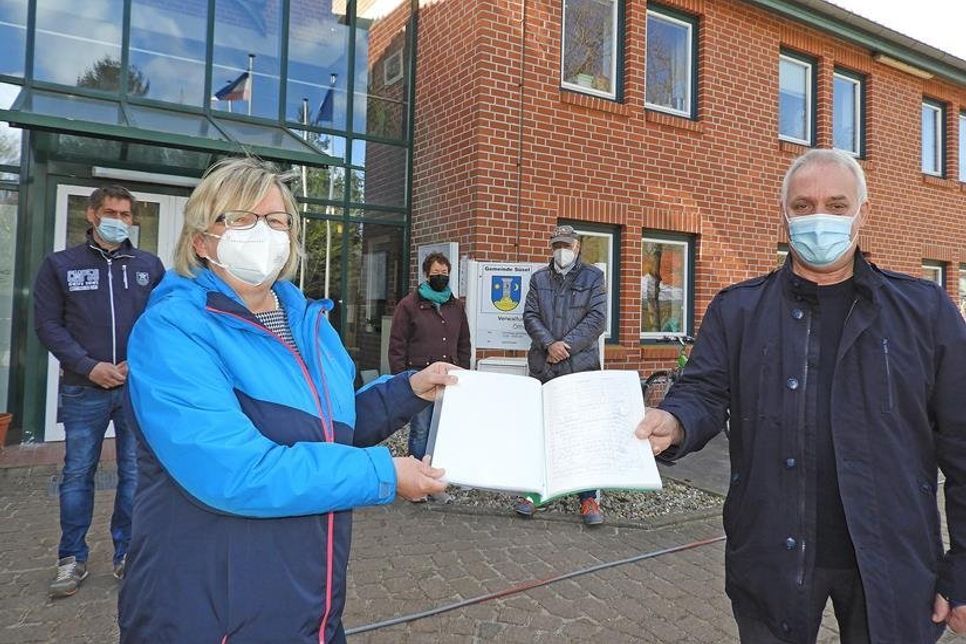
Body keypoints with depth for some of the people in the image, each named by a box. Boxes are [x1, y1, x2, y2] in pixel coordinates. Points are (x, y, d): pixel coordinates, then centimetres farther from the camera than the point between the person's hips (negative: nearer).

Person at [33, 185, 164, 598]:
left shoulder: (150, 266, 7)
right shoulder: (60, 265, 5)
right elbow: (47, 324, 0)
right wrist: (89, 366, -11)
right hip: (83, 390, 0)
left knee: (135, 474, 7)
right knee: (77, 475, 8)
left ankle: (128, 554, 22)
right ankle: (72, 559, 23)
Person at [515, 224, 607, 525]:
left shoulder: (593, 277, 5)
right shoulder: (539, 279, 12)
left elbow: (597, 319, -5)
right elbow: (530, 316, 3)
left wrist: (566, 346, -12)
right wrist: (550, 344, -13)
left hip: (581, 366, -2)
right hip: (542, 365, 2)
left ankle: (589, 498, 10)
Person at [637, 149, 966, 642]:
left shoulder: (925, 310, 1)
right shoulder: (736, 310, 2)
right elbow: (703, 392, -5)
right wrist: (673, 423, -30)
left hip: (891, 565, 1)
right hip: (772, 559, 0)